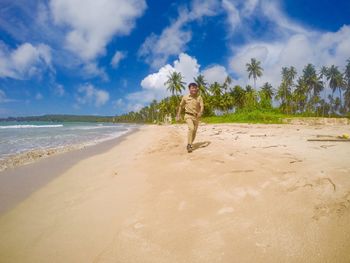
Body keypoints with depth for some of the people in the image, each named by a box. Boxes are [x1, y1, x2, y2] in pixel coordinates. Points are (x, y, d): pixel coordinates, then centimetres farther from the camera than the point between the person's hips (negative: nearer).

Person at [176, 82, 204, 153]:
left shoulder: (199, 97, -1)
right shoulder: (185, 97, 0)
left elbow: (202, 106, -10)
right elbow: (181, 106, 11)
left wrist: (200, 112, -31)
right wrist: (178, 116, 10)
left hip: (196, 117, 3)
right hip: (188, 115, -3)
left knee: (194, 131, 10)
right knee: (191, 128, -26)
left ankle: (190, 144, 32)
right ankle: (189, 145, -23)